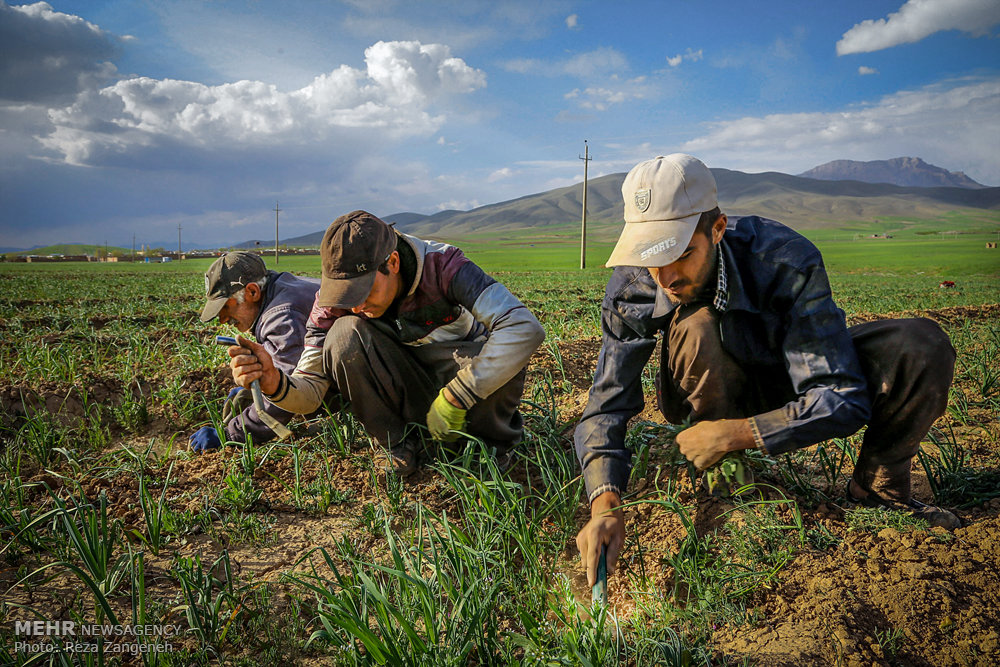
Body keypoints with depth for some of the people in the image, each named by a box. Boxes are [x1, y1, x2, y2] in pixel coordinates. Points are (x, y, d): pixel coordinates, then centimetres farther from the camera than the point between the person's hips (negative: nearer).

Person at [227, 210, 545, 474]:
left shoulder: (441, 264, -27)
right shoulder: (334, 301, -17)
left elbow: (525, 328, -38)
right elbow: (310, 391, -15)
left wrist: (453, 398, -38)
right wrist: (272, 381, -40)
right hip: (405, 392, 2)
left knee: (505, 359, -37)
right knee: (345, 333, -27)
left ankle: (496, 443, -3)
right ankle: (399, 444, -9)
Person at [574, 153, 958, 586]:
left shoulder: (787, 261, -33)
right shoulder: (631, 289, -26)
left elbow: (843, 400, -33)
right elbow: (606, 406, -25)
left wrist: (733, 434, -39)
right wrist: (605, 506, -42)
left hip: (798, 386, 0)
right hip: (719, 396, 0)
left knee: (921, 344, -26)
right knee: (696, 326, -35)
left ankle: (877, 487, -2)